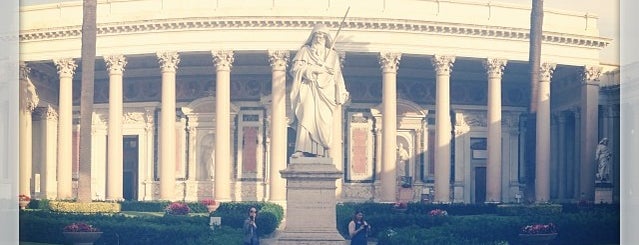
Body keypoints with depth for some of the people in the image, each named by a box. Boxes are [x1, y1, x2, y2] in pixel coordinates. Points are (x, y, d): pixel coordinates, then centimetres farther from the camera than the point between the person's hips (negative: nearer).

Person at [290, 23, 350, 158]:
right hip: (309, 90, -2)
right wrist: (313, 69, -7)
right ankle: (301, 150, -28)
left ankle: (319, 152, -12)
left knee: (324, 120, -10)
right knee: (306, 116, -19)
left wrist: (341, 94, 7)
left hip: (325, 91, 2)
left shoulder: (333, 55, 20)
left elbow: (337, 76, 16)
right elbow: (295, 68, 3)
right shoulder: (305, 51, 14)